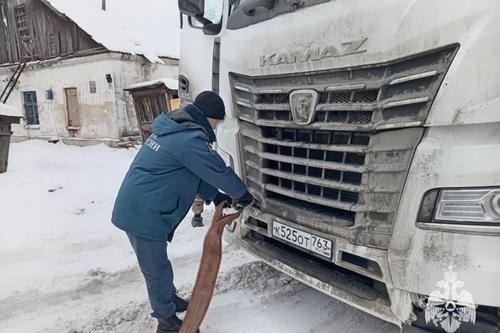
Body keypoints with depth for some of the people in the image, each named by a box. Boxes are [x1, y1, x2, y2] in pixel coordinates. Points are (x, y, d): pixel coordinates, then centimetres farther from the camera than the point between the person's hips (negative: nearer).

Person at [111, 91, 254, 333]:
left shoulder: (173, 130, 12)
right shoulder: (190, 139, -22)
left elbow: (195, 173, 16)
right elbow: (219, 171, -15)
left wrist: (214, 196, 12)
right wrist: (242, 195, 2)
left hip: (135, 208, 10)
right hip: (143, 214, -10)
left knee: (157, 265, 25)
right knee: (157, 270, 7)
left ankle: (170, 299, 45)